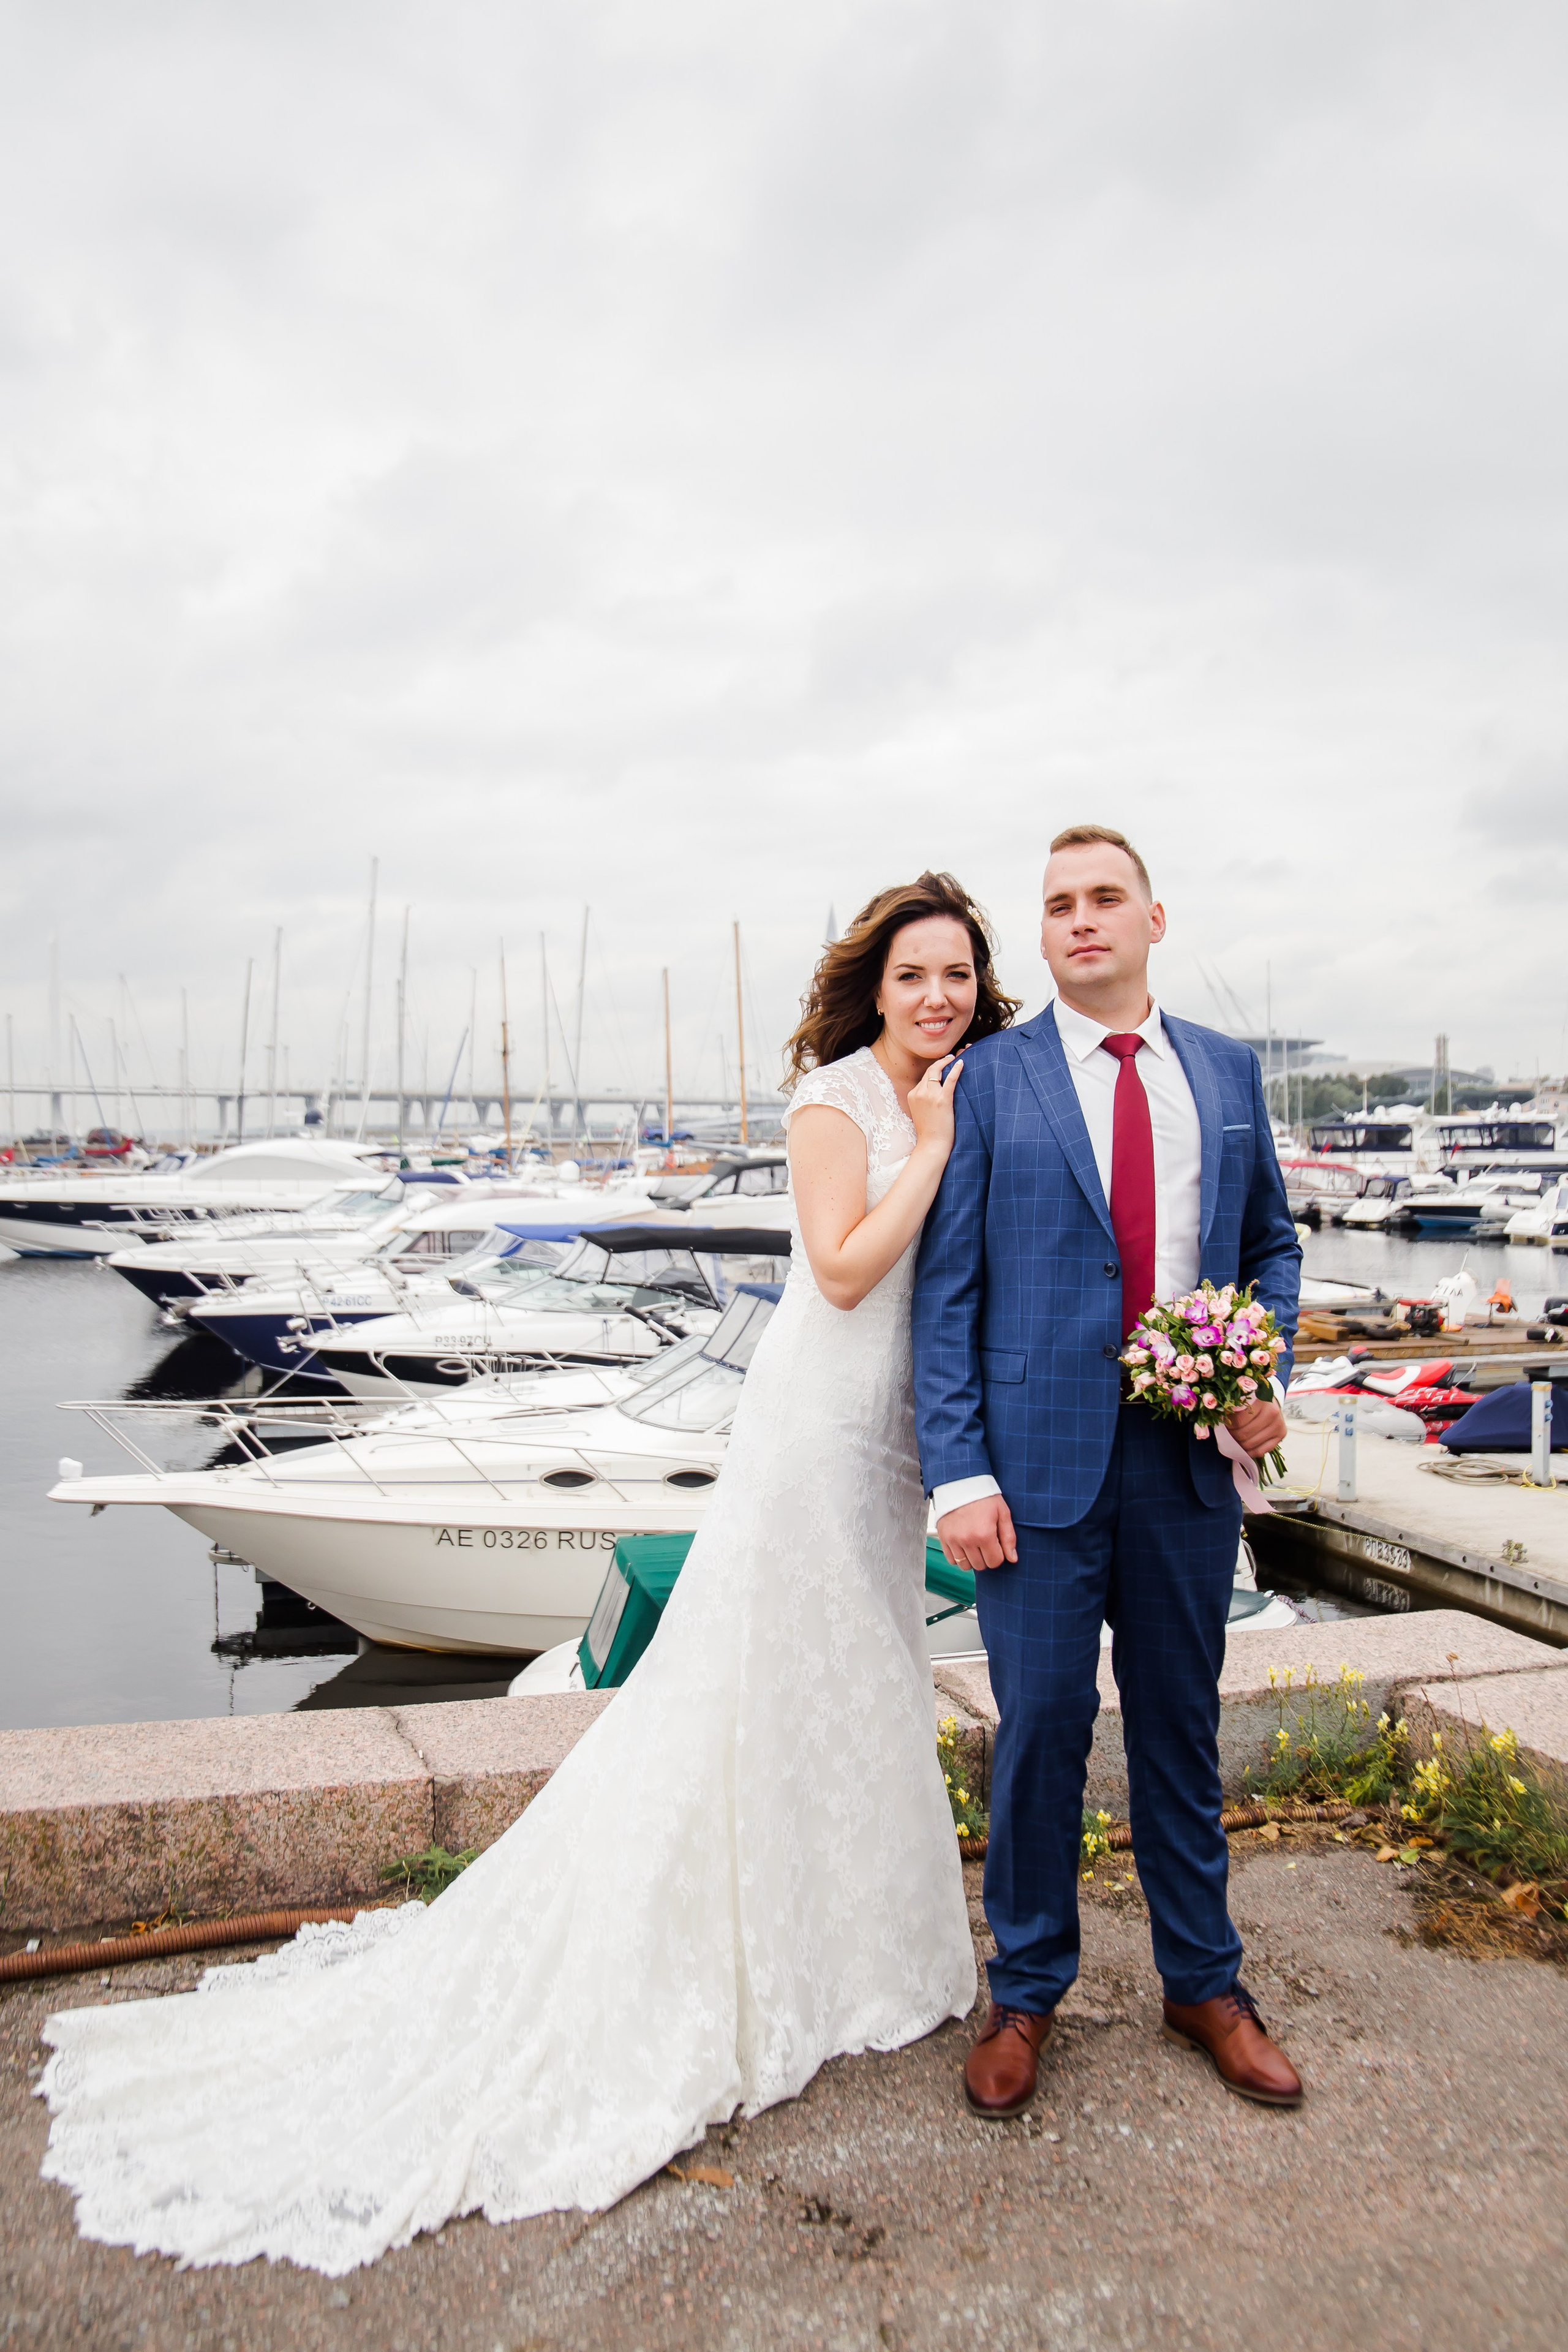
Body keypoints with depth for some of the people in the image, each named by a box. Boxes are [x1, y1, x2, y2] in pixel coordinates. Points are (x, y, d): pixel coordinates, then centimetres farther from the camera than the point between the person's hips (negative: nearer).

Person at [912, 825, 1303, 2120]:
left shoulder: (1228, 1069, 9)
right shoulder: (990, 1077, -2)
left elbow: (1272, 1240, 17)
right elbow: (948, 1286, -5)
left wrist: (1270, 1373, -1)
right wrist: (959, 1471, -11)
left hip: (1190, 1453, 3)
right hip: (1042, 1454, -3)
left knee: (1182, 1724, 16)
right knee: (1041, 1729, 6)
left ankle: (1204, 1980, 36)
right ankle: (1027, 1992, 29)